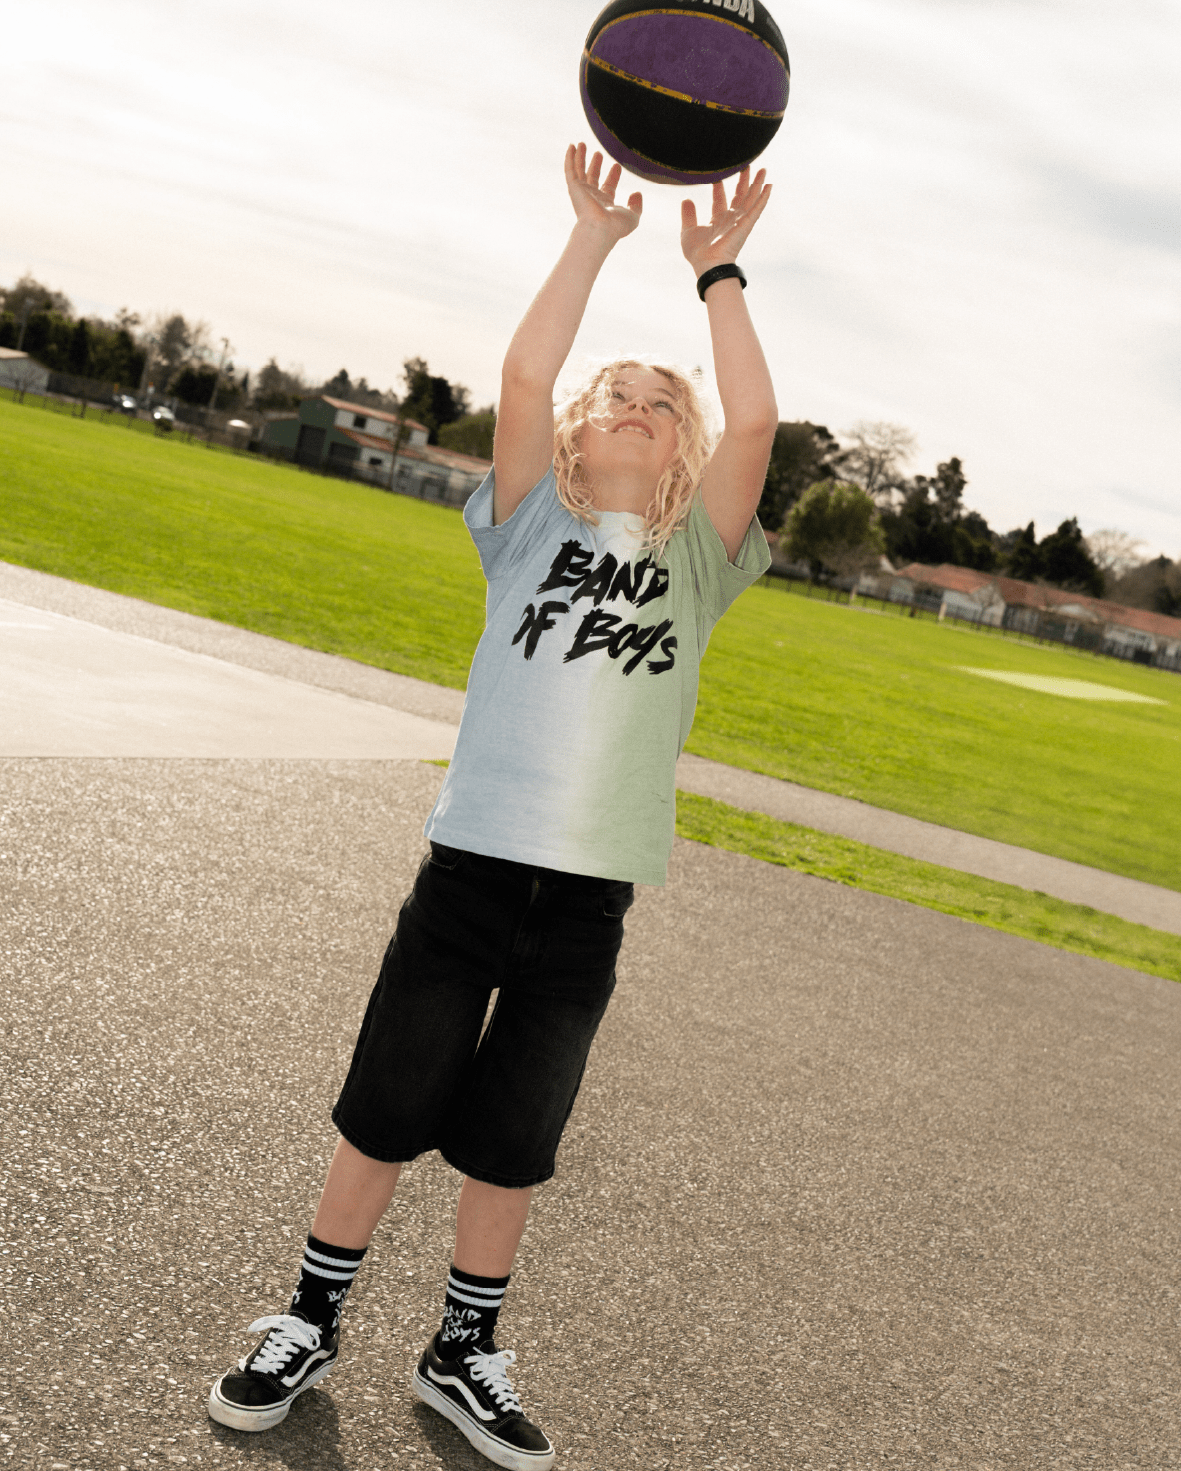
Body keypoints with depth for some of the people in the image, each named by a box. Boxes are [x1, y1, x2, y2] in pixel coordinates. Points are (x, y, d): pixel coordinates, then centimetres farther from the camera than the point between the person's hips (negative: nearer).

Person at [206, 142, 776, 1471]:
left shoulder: (694, 561, 8)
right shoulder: (533, 526, 6)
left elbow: (752, 423, -5)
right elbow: (524, 375, -8)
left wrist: (717, 272, -3)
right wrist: (595, 234, -4)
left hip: (589, 898, 1)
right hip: (471, 862, -1)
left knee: (508, 1145, 13)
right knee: (382, 1116, 9)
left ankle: (464, 1353, 31)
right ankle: (308, 1327, 28)